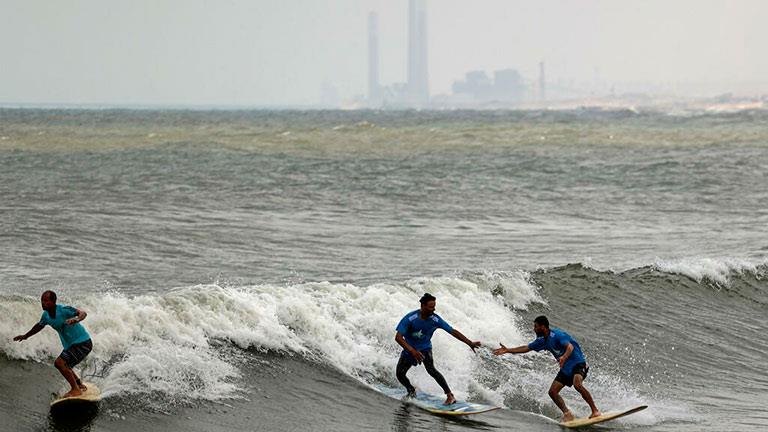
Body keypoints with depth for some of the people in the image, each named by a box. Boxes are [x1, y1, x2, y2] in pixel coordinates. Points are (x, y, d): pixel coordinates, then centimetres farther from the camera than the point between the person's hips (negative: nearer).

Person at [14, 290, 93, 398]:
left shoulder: (64, 310, -23)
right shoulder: (46, 315, 2)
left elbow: (83, 313, -33)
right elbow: (39, 326, 23)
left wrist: (76, 319, -54)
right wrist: (26, 336, 33)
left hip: (82, 343, -9)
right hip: (70, 345, 9)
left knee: (60, 363, -20)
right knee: (63, 365, 25)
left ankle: (76, 390, -13)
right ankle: (80, 386, 42)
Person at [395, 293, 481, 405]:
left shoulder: (435, 319, -19)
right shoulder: (410, 318, -26)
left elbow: (453, 332, -12)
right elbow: (398, 337, -29)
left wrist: (470, 343, -18)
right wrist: (412, 351, -42)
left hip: (425, 348, -1)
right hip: (409, 349, 1)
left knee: (430, 369, -27)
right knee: (400, 374, -2)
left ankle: (450, 396, -27)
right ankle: (411, 391, 31)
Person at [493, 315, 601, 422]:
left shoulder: (556, 335, -20)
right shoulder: (543, 340, 7)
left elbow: (570, 347, -35)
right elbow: (527, 348, 17)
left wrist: (564, 357, -55)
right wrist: (508, 350, 13)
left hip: (578, 363, -9)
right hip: (566, 368, 9)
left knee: (577, 384, -34)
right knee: (553, 391, -4)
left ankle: (595, 410, -26)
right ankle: (567, 414, -2)